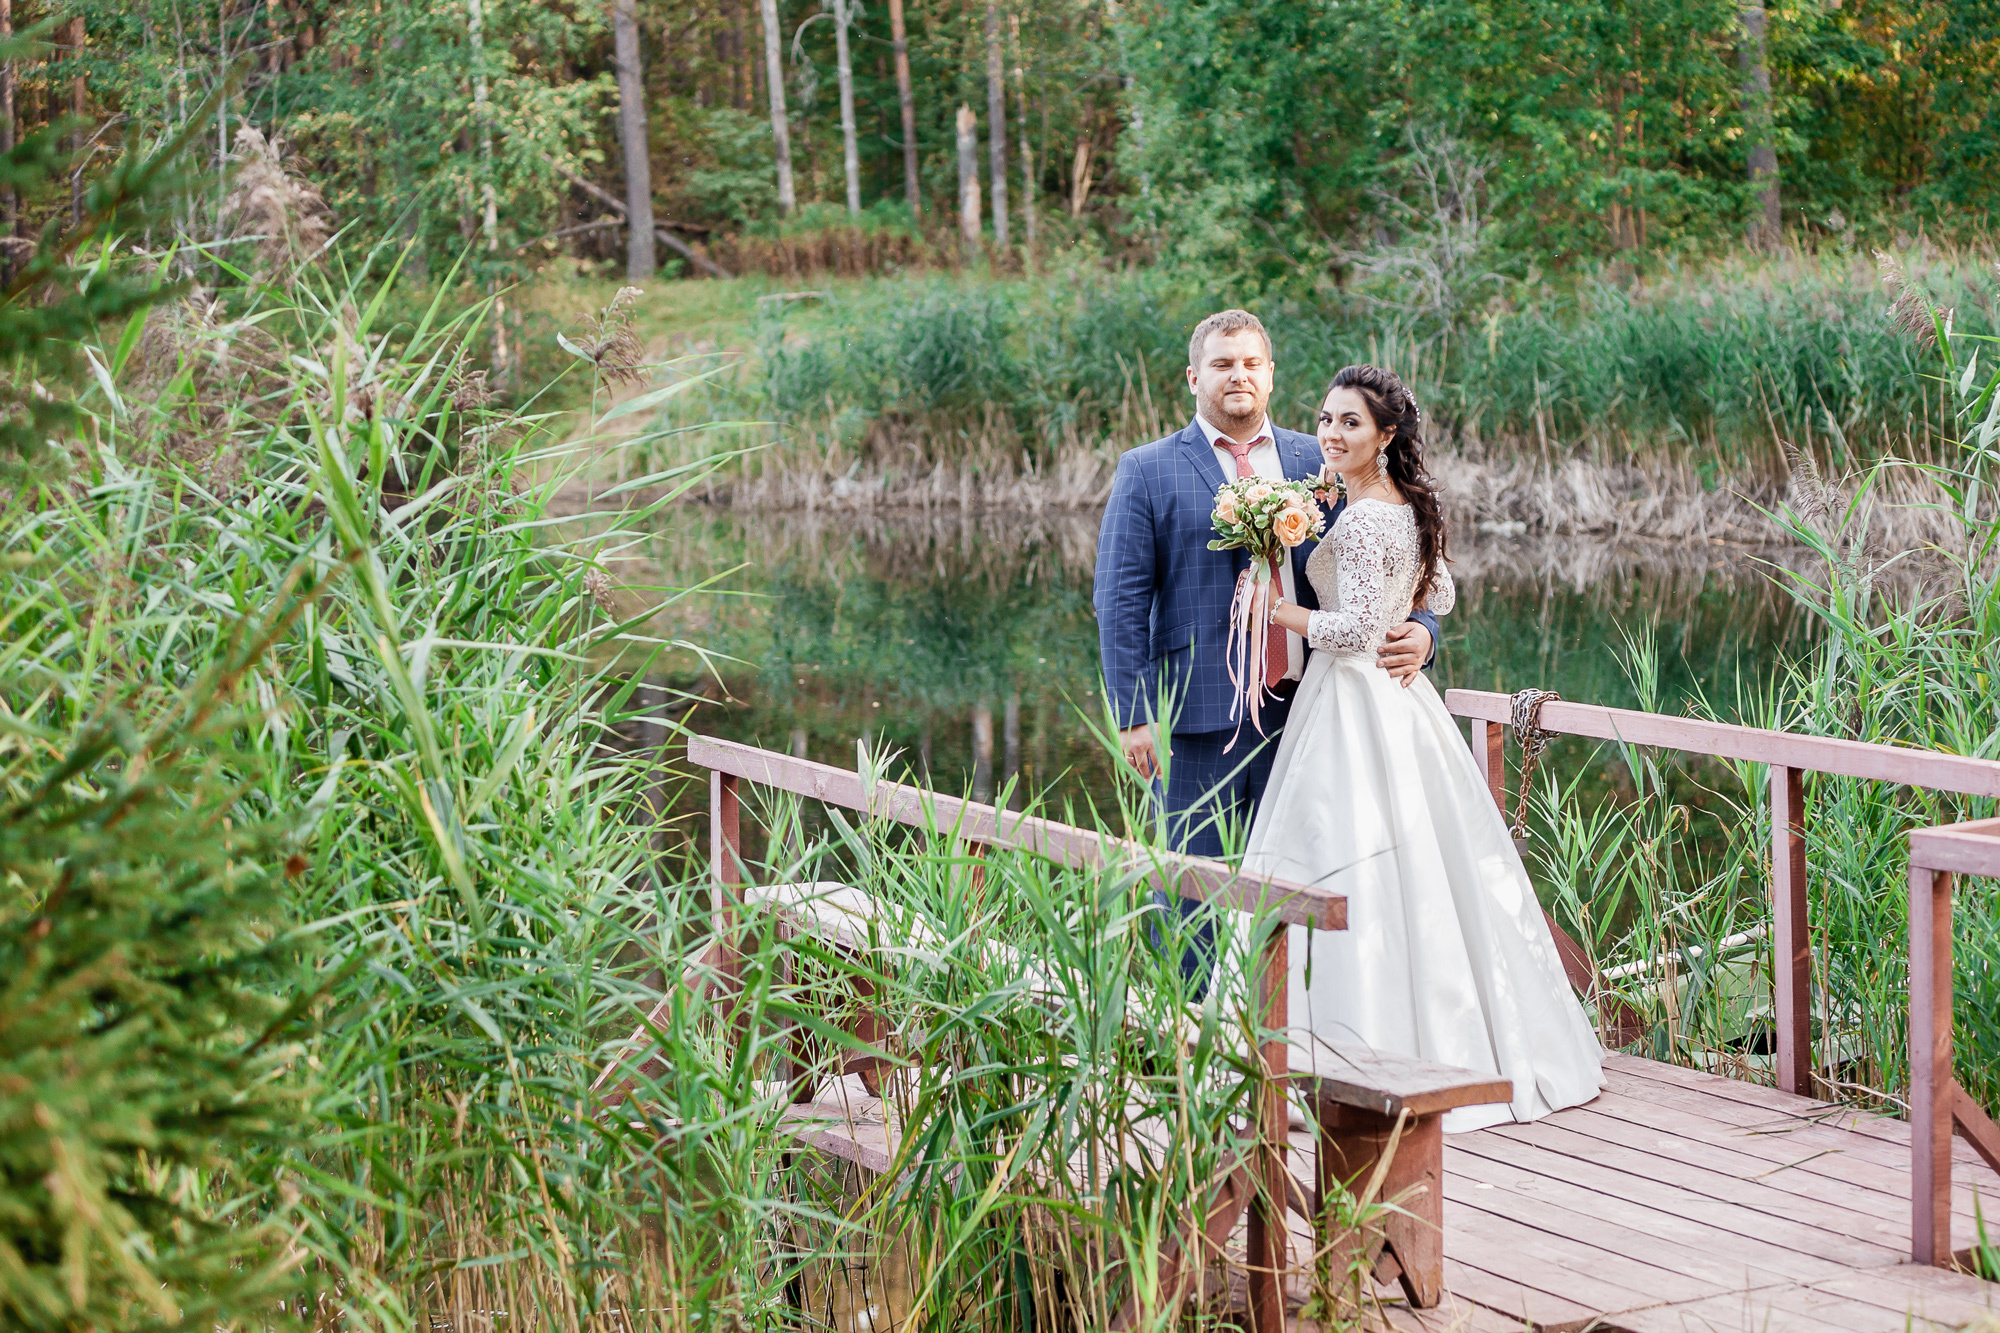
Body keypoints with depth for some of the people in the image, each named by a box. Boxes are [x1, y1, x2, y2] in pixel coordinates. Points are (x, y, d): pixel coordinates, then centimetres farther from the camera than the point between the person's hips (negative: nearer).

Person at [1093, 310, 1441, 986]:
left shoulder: (1318, 462, 10)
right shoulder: (1147, 471, 2)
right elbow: (1120, 600, -2)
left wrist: (1418, 628, -6)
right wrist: (1134, 714, -10)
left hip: (1301, 708, 3)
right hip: (1200, 714, -3)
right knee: (1191, 887, 2)